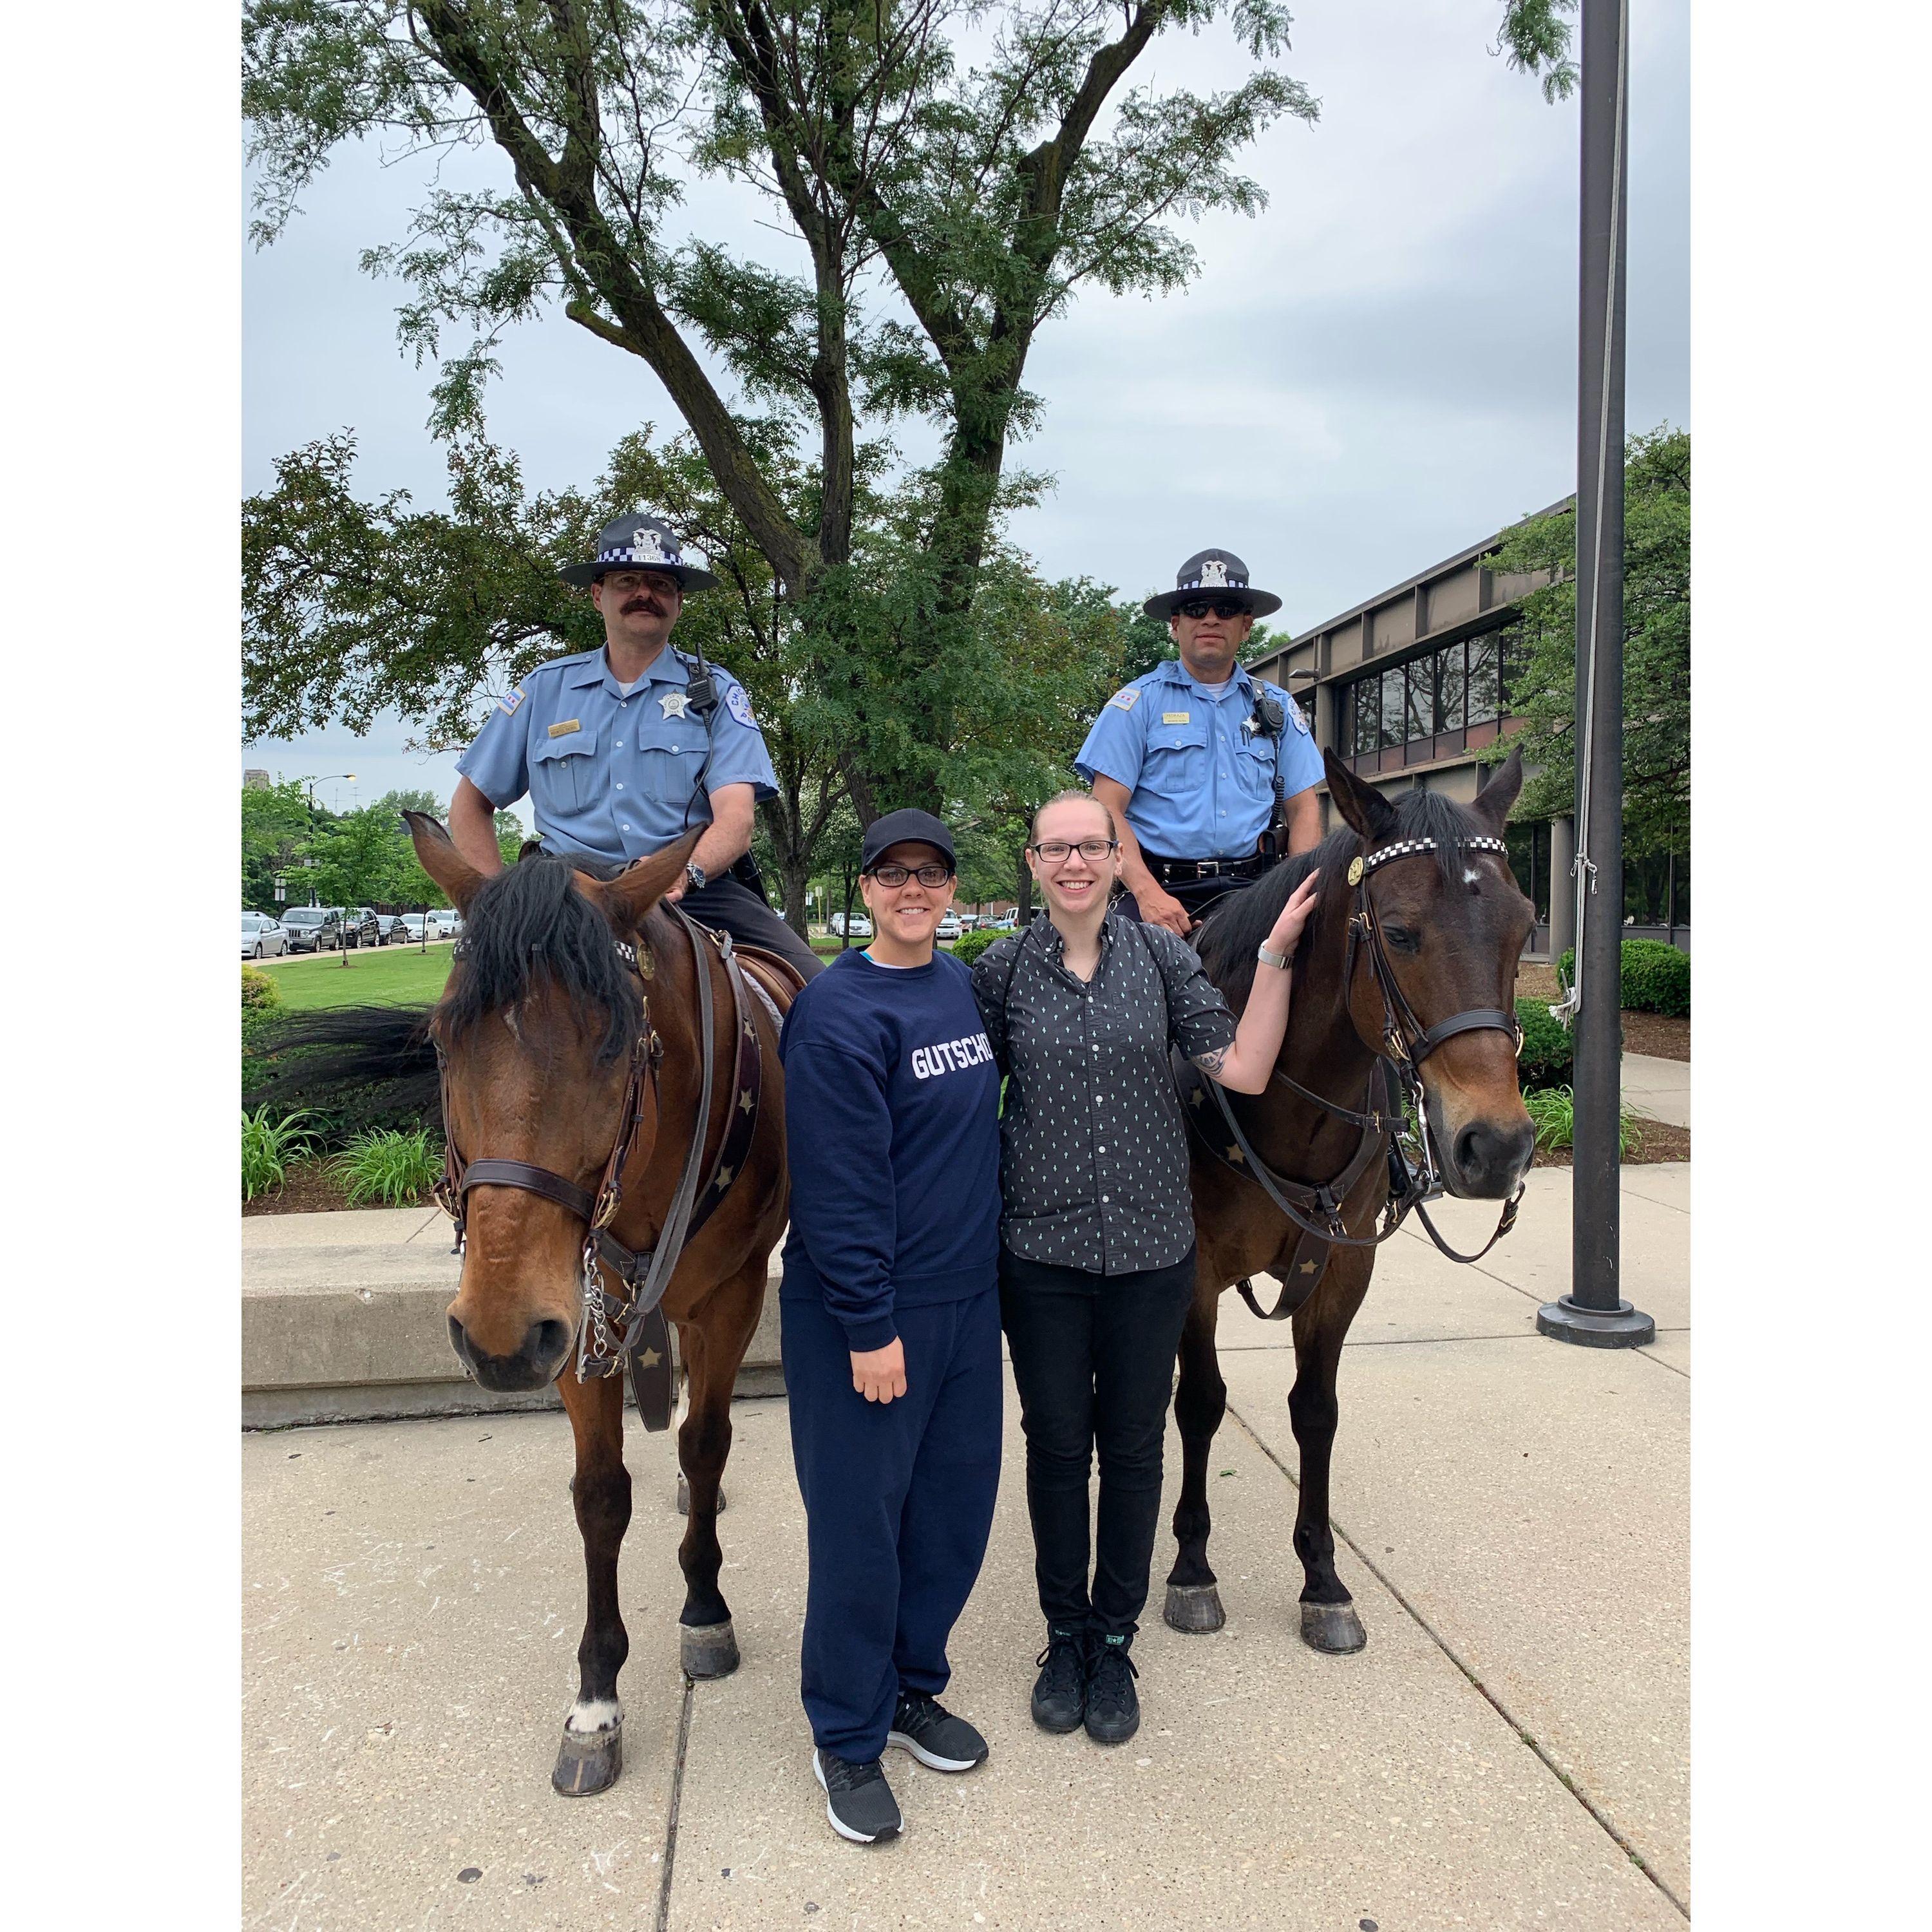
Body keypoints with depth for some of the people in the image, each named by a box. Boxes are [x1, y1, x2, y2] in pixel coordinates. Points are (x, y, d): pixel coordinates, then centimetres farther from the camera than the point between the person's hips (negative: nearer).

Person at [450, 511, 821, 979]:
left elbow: (735, 820, -6)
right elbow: (472, 804, 20)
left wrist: (685, 873, -28)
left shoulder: (715, 691, 8)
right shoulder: (545, 689, 13)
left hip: (697, 891, -1)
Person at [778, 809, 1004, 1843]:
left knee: (956, 1504, 17)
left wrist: (976, 1274, 15)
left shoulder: (962, 984, 7)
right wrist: (869, 1326, -18)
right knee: (859, 1523, 7)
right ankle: (847, 1738, 28)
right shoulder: (837, 1013, -17)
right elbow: (841, 1186, -19)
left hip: (967, 1300, 7)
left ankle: (911, 1684, 40)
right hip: (868, 1315, -7)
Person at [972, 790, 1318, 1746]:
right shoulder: (1002, 969, -3)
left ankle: (1114, 1641, 33)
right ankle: (1064, 1636, 34)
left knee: (1132, 1447, 13)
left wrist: (1276, 953, -12)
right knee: (1057, 1445, 13)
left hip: (1151, 1246, 1)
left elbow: (1244, 1069, -8)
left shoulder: (1161, 955, -2)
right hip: (1041, 1248, 0)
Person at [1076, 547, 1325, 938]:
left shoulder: (1276, 708, 18)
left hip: (1254, 892, 4)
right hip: (1165, 891, -3)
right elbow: (1107, 808, -2)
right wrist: (1147, 892, -17)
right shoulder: (1139, 702, 6)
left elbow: (1303, 807, 15)